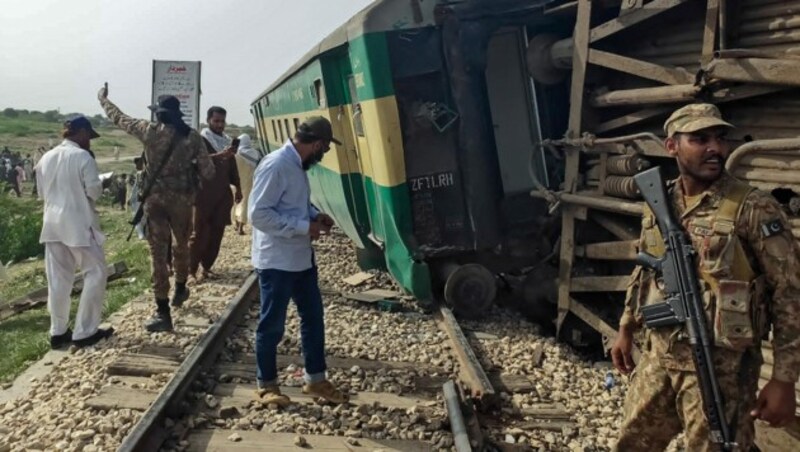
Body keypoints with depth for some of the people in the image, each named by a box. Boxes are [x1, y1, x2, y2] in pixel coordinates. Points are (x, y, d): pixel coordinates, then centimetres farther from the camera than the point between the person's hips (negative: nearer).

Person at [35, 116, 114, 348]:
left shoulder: (47, 157, 10)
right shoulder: (82, 157, -11)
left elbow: (42, 193, 16)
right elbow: (94, 191, -13)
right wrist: (102, 185, 6)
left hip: (52, 223, 7)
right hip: (78, 223, -7)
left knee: (58, 278, 11)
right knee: (96, 272, 3)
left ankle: (58, 332, 17)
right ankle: (84, 332, 2)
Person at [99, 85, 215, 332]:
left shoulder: (150, 131, -6)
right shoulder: (192, 136, -5)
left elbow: (119, 118, 9)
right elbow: (208, 172, -5)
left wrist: (103, 99, 27)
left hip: (155, 198, -1)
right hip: (182, 199, 1)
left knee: (158, 252, -1)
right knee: (181, 245, 24)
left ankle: (163, 312, -3)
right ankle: (180, 290, 42)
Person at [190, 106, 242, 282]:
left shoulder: (227, 140, 14)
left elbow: (232, 165, 22)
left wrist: (237, 187, 19)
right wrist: (219, 155, -38)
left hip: (223, 194, 6)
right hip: (205, 194, -6)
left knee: (217, 232, 7)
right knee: (200, 233, -4)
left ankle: (207, 266, 17)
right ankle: (192, 269, 3)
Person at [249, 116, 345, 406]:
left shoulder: (298, 165, 8)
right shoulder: (275, 165, -20)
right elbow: (258, 214, -24)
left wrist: (315, 215, 3)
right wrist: (304, 227, -21)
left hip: (301, 257, 9)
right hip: (276, 261, -9)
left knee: (313, 318, 14)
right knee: (272, 324, 5)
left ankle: (316, 380, 28)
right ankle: (266, 385, 22)